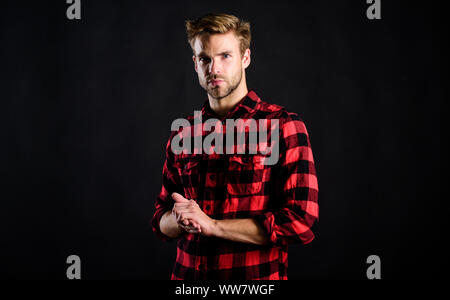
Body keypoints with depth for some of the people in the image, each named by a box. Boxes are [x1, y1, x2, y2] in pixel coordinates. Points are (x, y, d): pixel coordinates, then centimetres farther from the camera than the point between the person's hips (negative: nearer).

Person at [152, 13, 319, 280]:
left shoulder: (284, 125, -9)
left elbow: (302, 223, -17)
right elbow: (161, 222, 10)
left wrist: (211, 224, -16)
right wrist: (181, 219, -13)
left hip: (256, 276, -3)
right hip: (187, 273, 4)